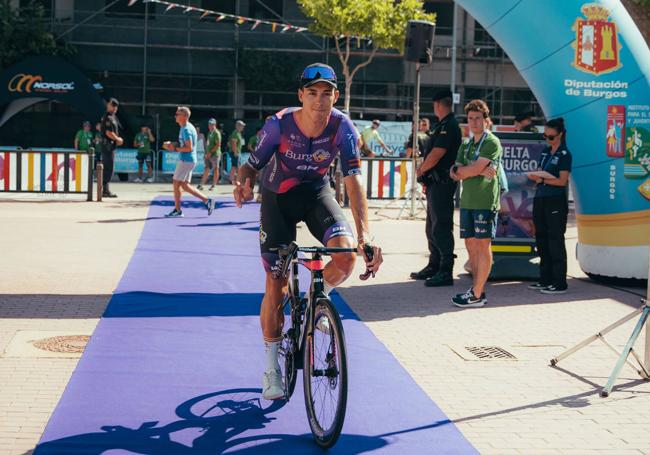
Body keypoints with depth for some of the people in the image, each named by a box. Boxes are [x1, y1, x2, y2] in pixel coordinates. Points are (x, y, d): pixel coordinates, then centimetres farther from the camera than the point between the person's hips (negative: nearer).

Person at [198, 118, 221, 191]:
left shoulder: (216, 133, -9)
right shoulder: (209, 133, 16)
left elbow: (218, 145, -16)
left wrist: (210, 152, -17)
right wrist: (206, 153, 11)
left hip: (215, 154, -8)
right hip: (209, 155, 8)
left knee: (215, 169, -1)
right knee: (206, 169, 6)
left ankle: (213, 185, 4)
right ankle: (201, 185, 7)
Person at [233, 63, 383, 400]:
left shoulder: (342, 127, -24)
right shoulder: (279, 125, -26)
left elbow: (353, 183, -29)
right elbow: (252, 166, -17)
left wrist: (365, 236, -39)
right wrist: (243, 184, -43)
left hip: (316, 193, 1)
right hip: (278, 198, -1)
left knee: (347, 254, -27)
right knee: (276, 284, -2)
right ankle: (272, 369, 14)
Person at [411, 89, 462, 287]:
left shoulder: (449, 126, -14)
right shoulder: (444, 125, 18)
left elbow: (436, 154, -19)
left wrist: (421, 170, -5)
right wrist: (423, 170, 6)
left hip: (442, 183, -11)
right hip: (435, 183, 11)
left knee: (441, 227, -10)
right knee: (432, 227, 16)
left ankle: (446, 272, -9)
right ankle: (434, 266, 24)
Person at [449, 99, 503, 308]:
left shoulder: (492, 143, -5)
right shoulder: (466, 145, 18)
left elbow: (475, 169, -16)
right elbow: (457, 174, 6)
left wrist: (460, 169, 1)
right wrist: (478, 170, -9)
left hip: (485, 201, -8)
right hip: (467, 201, 8)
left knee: (483, 245, -5)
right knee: (471, 245, 8)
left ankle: (477, 295, -5)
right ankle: (477, 289, 14)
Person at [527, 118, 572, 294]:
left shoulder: (564, 155, -6)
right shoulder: (545, 152, 15)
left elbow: (562, 181, -13)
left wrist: (543, 179, -24)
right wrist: (535, 176, -5)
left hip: (556, 202, -8)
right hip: (540, 199, 8)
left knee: (555, 241, -6)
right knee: (541, 240, 10)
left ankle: (559, 283, -3)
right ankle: (546, 280, 17)